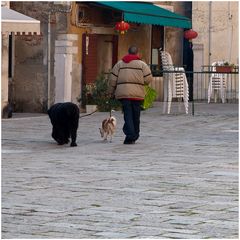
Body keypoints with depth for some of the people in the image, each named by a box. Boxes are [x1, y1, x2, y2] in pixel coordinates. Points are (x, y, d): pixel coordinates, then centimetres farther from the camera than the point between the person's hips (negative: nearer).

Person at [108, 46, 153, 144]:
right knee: (136, 116, 11)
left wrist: (111, 92, 15)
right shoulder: (142, 64, 2)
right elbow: (148, 79, -3)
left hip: (123, 94, 0)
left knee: (128, 115, -2)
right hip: (137, 94, 0)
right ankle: (134, 135, 21)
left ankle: (130, 136, -15)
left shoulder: (119, 64, 7)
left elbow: (113, 79, 6)